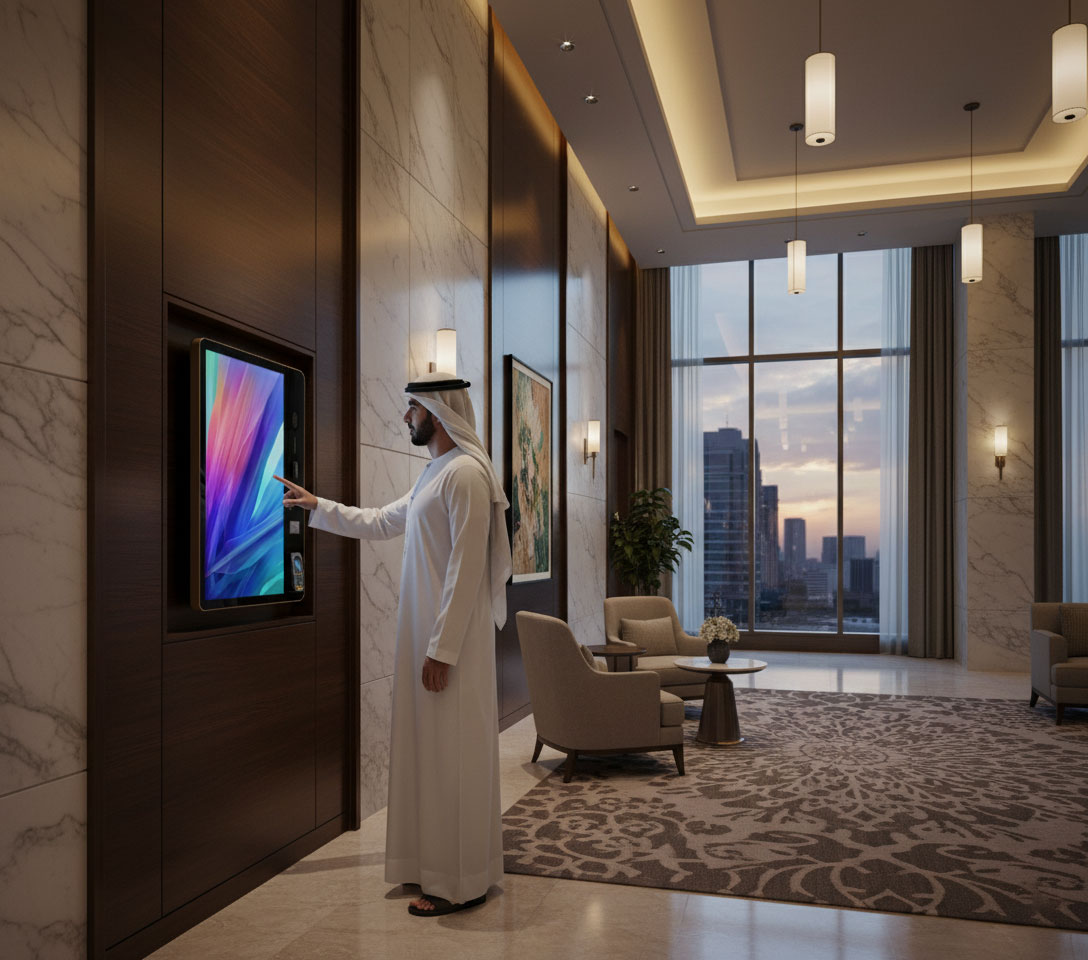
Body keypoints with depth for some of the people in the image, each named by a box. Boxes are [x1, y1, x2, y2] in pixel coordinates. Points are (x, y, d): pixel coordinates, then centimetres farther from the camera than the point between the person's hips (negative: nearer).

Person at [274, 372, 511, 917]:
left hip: (450, 638, -10)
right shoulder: (434, 475, 17)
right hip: (425, 632, 10)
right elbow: (379, 523, 29)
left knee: (452, 755, -1)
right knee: (431, 751, 15)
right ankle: (438, 865, 28)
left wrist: (442, 649, -22)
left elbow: (467, 569, -21)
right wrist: (315, 505, 29)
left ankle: (461, 883, 11)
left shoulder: (466, 474, -15)